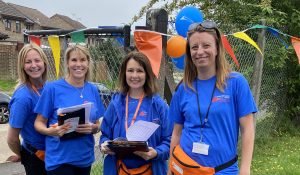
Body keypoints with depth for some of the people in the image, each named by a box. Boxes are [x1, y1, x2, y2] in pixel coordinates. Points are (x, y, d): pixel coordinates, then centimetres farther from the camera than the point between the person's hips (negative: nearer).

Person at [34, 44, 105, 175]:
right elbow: (38, 123, -4)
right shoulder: (52, 88, -10)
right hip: (59, 160, -4)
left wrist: (92, 128, -14)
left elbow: (97, 125, 7)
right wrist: (51, 131, -24)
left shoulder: (93, 90, 1)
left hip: (85, 158, 4)